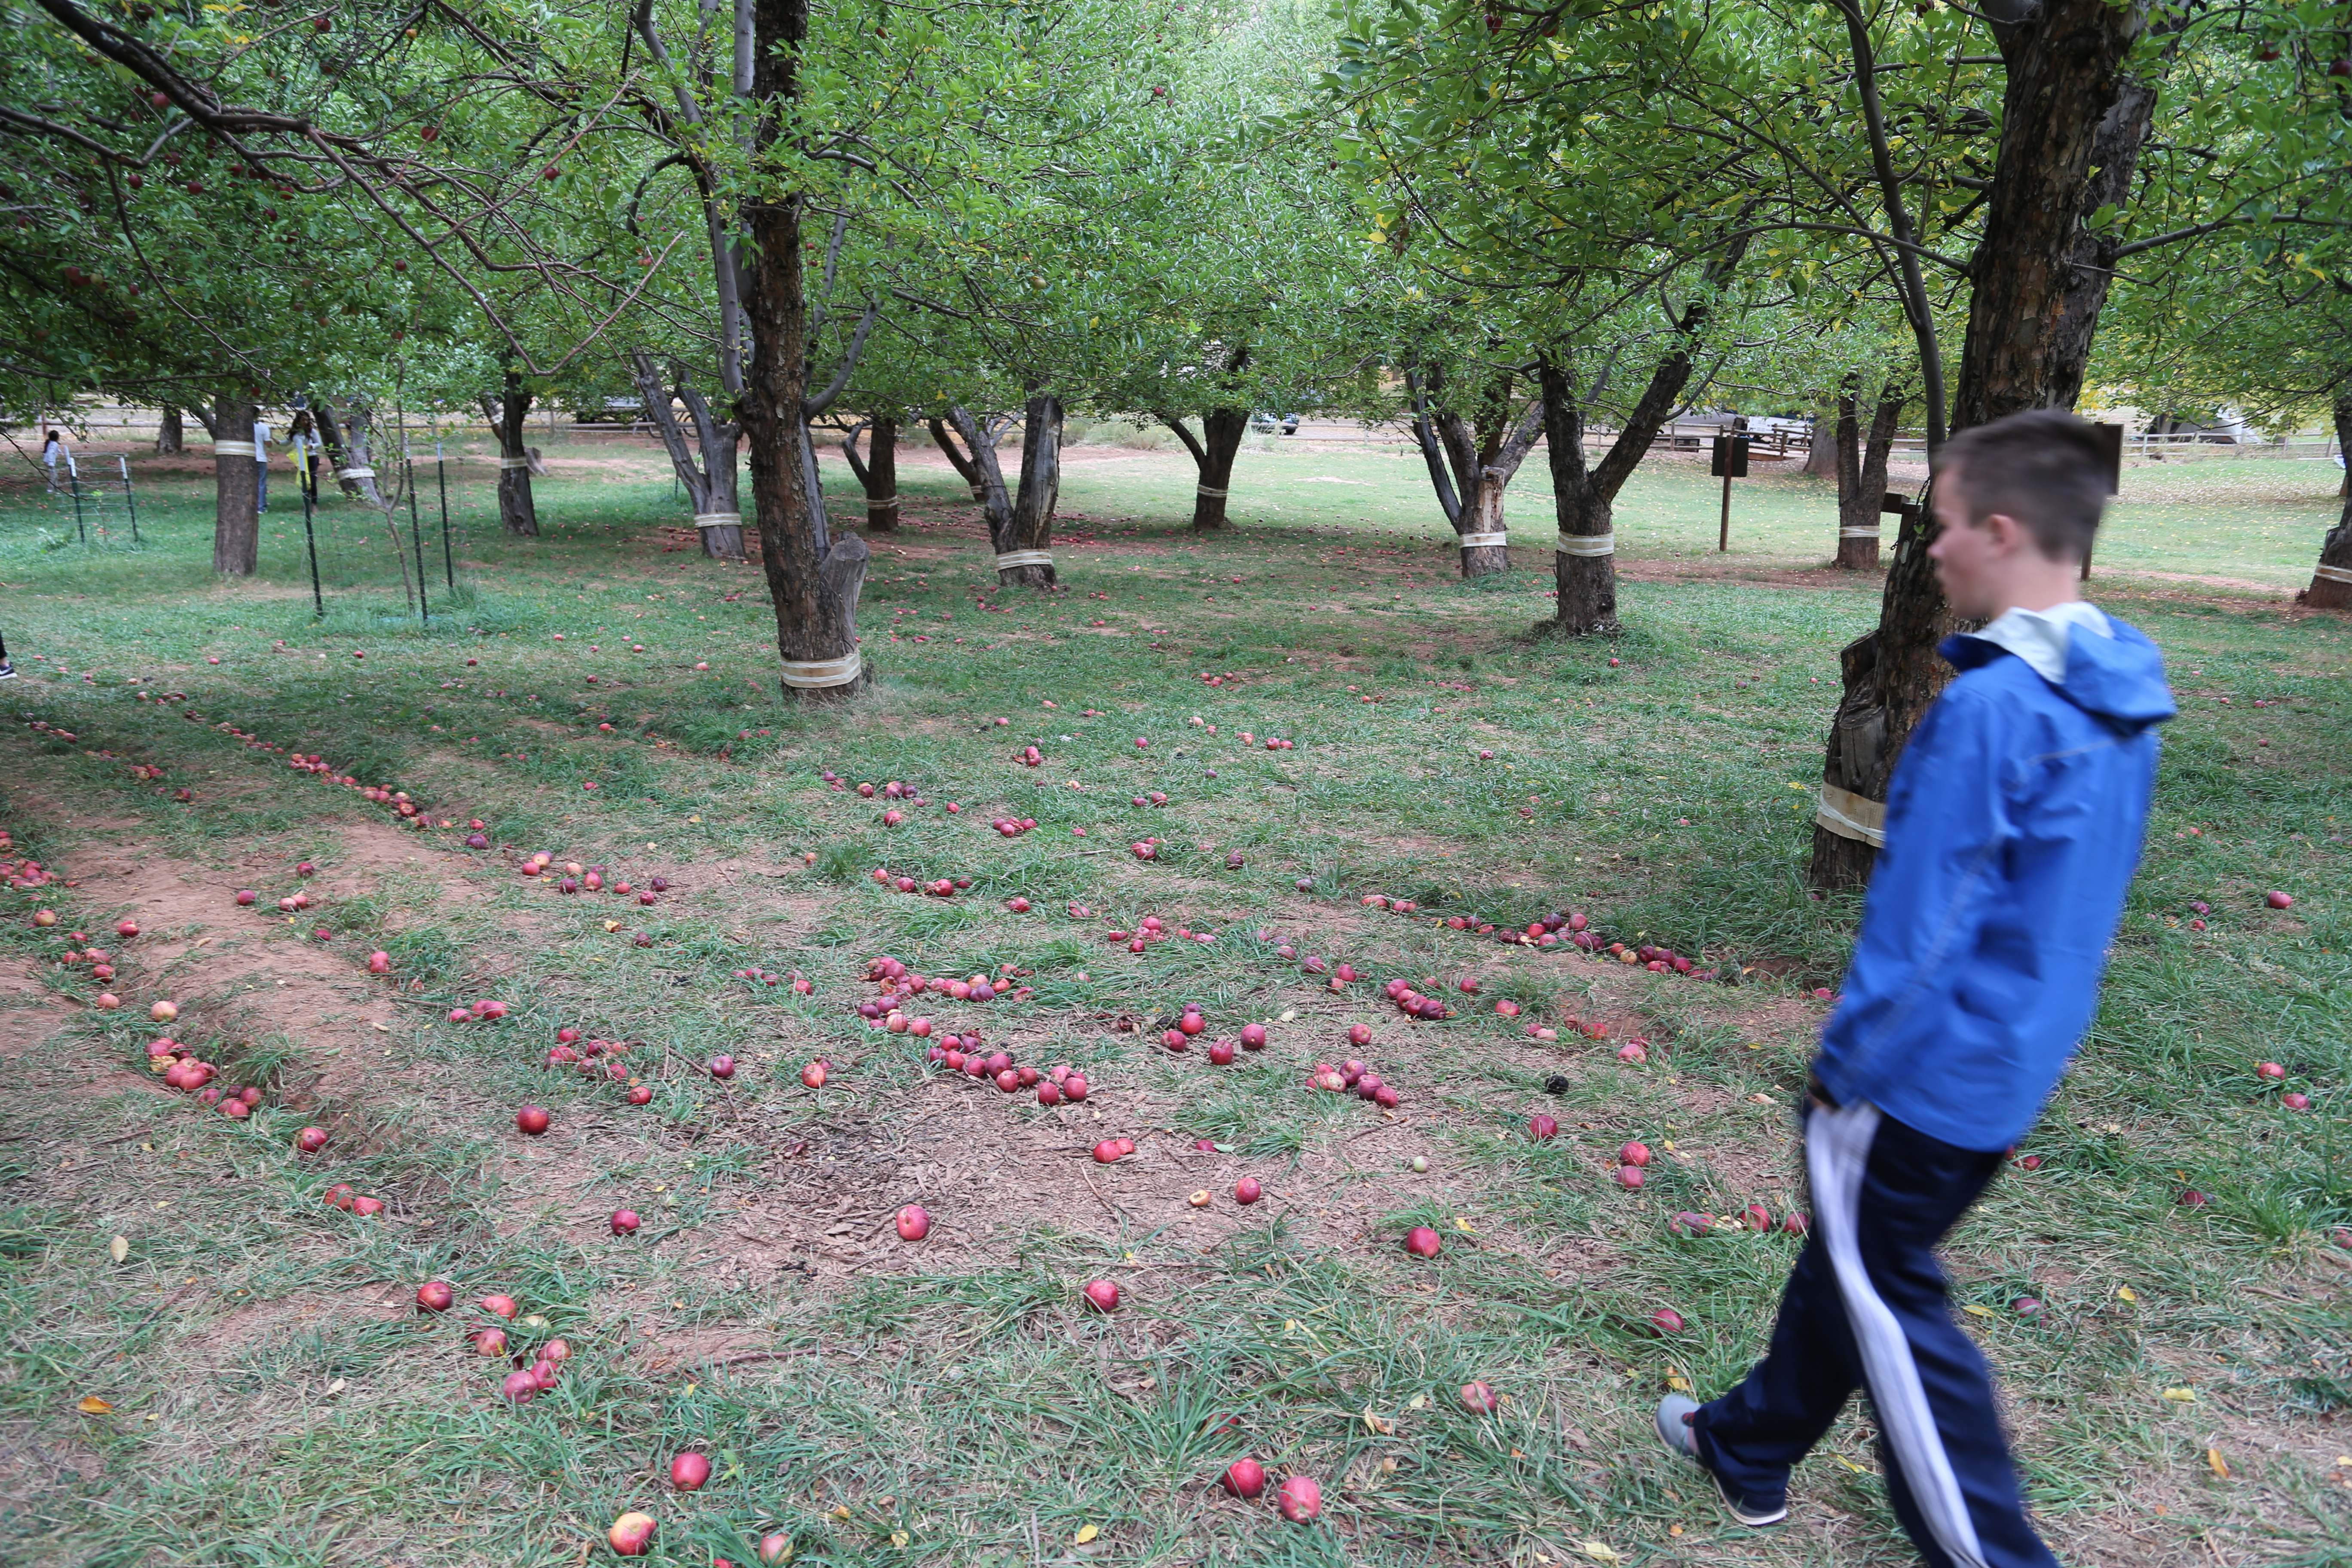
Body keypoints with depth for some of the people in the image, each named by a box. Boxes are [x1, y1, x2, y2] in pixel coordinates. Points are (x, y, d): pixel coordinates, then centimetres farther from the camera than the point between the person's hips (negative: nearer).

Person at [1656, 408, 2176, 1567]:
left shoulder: (1991, 707, -25)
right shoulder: (2120, 702, 3)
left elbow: (1921, 929, -23)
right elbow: (2071, 899, 13)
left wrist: (1844, 1071, -11)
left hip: (1926, 1073, -9)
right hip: (2014, 1069, 9)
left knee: (1885, 1306, 10)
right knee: (1847, 1259, 22)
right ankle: (1750, 1447, 40)